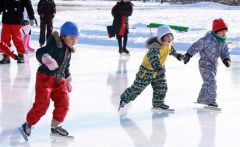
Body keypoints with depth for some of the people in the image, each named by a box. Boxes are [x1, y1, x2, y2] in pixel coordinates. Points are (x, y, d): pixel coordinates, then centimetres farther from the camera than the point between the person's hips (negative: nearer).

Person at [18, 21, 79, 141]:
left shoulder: (68, 50, 11)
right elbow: (40, 53, -28)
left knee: (63, 103, 3)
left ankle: (55, 126, 20)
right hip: (45, 77, -8)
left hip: (59, 80, 8)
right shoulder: (54, 45, -15)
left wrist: (68, 80, 30)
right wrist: (46, 59, -48)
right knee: (42, 104, -11)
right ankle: (28, 125, 6)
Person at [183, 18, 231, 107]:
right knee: (211, 82, -19)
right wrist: (188, 55, -21)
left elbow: (224, 51, 6)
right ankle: (211, 101, -17)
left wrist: (226, 59, -14)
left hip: (213, 65, 9)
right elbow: (196, 46, -19)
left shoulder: (222, 42, 1)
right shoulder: (207, 40, -23)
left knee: (208, 83, 18)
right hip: (205, 64, -9)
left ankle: (201, 99, 34)